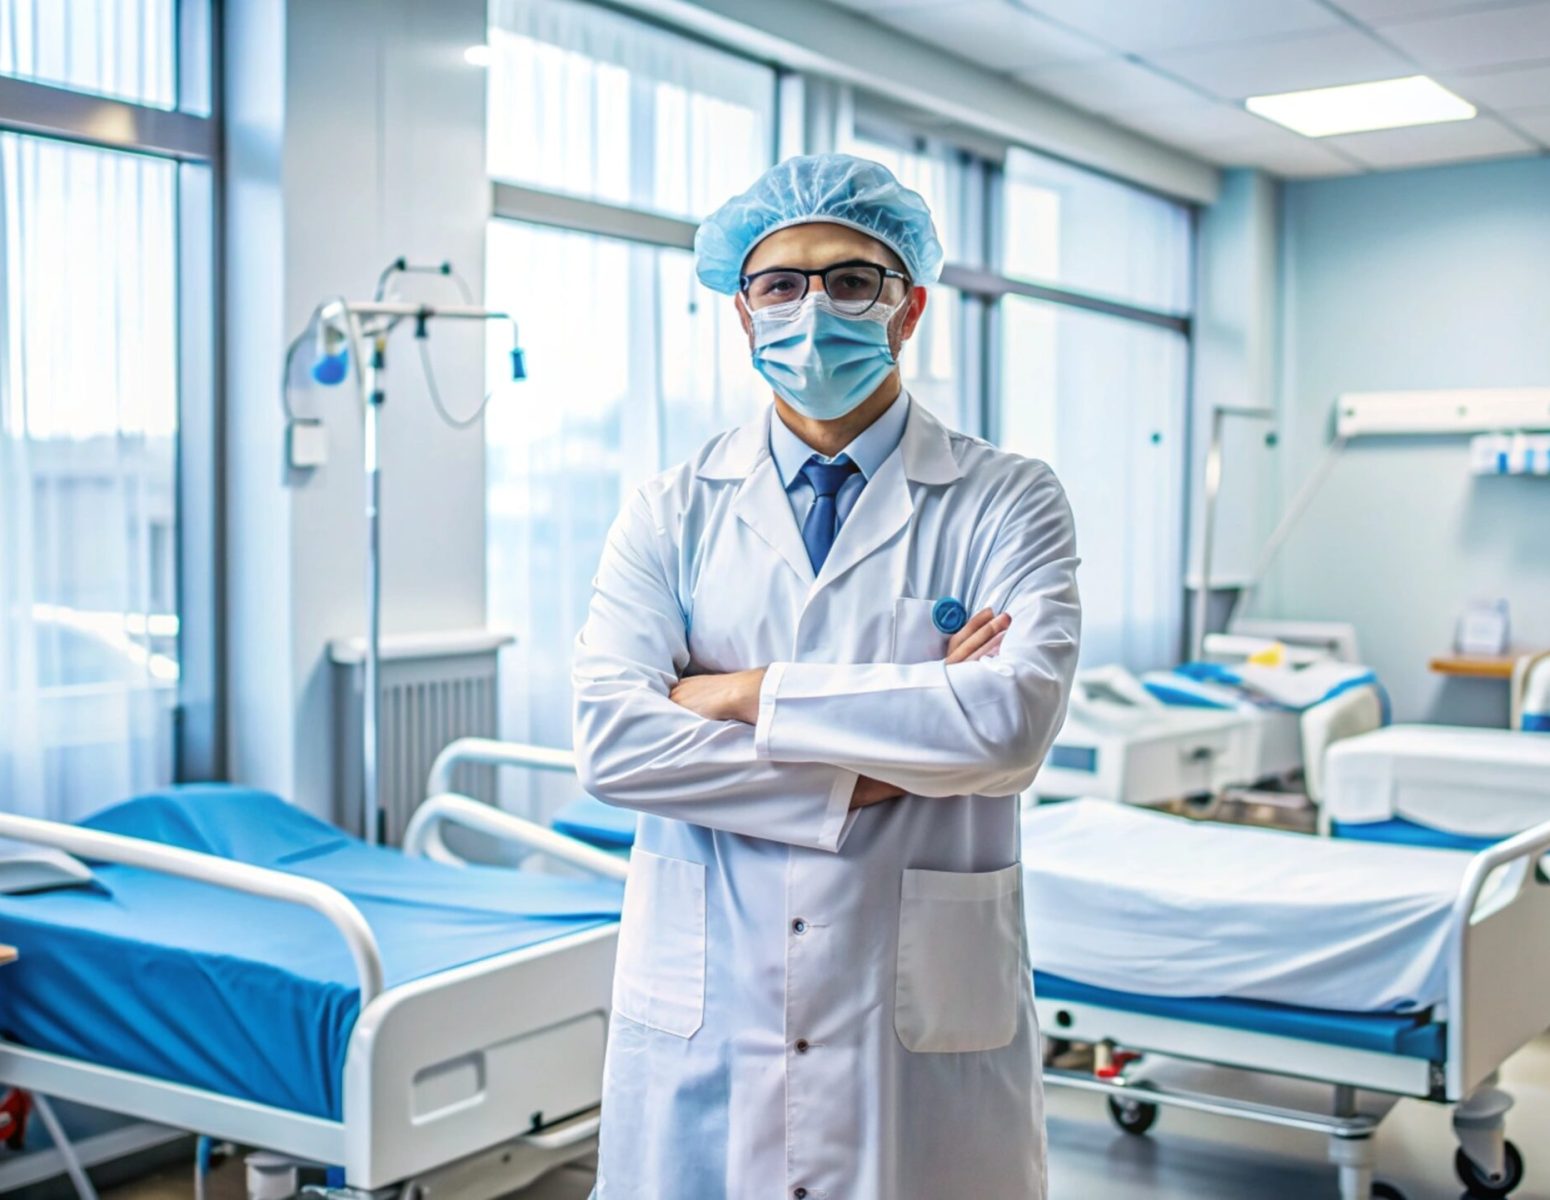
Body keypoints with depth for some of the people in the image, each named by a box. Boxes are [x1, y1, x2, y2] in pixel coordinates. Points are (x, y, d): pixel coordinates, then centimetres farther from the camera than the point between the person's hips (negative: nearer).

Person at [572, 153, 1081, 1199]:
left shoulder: (1006, 503, 0)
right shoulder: (674, 513, 4)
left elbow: (1015, 719, -17)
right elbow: (611, 739, -9)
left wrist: (750, 695, -14)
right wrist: (868, 777, -14)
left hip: (927, 1009, -1)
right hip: (701, 1008, 2)